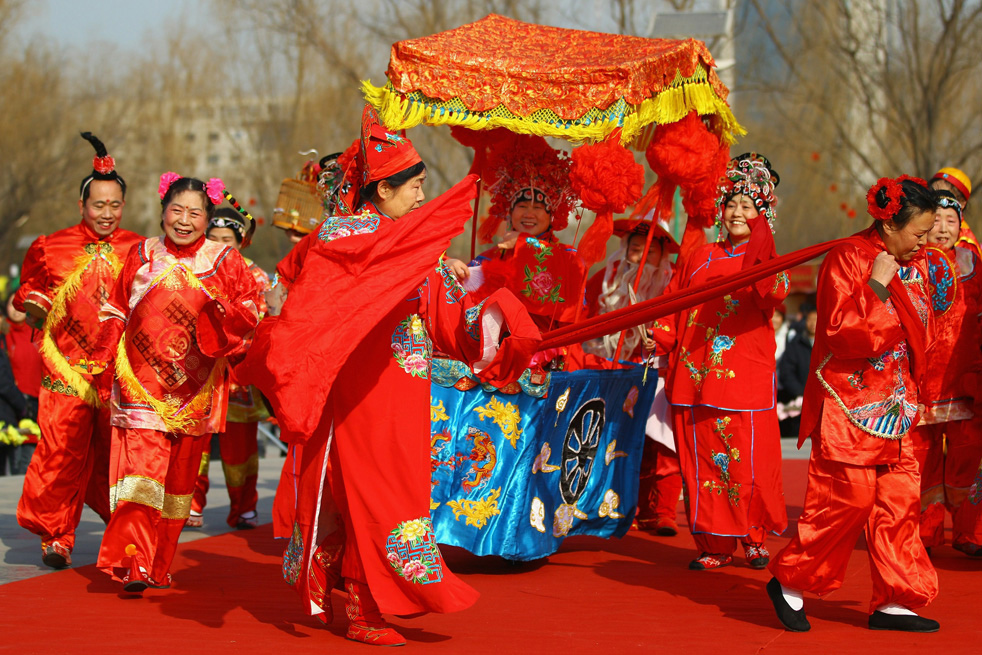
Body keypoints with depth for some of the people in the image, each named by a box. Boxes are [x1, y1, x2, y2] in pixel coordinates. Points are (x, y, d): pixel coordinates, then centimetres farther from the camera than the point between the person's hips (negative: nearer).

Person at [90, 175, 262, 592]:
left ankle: (159, 564, 20)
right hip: (142, 383, -1)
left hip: (194, 389, 1)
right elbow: (117, 312, 14)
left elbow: (251, 312, 2)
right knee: (142, 468, -14)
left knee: (179, 476, 7)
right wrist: (102, 357, 4)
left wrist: (220, 312, -17)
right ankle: (134, 563, -20)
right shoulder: (143, 256, 8)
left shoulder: (224, 261, 5)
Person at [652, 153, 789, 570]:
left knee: (747, 461, -4)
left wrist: (761, 255, -32)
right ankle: (715, 545, 10)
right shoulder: (702, 257, 17)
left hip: (745, 377, -3)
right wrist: (660, 339, 4)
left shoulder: (765, 260, 5)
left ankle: (754, 539, 13)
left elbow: (773, 296, -18)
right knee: (702, 461, 2)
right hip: (695, 375, 3)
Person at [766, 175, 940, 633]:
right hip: (849, 406, -8)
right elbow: (842, 331, -20)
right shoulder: (847, 259, -12)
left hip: (893, 407, 8)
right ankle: (789, 582, 8)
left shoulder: (912, 265, 11)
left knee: (899, 500, 4)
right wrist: (877, 286, -23)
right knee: (849, 497, -8)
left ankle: (894, 602, 11)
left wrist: (909, 391, 18)